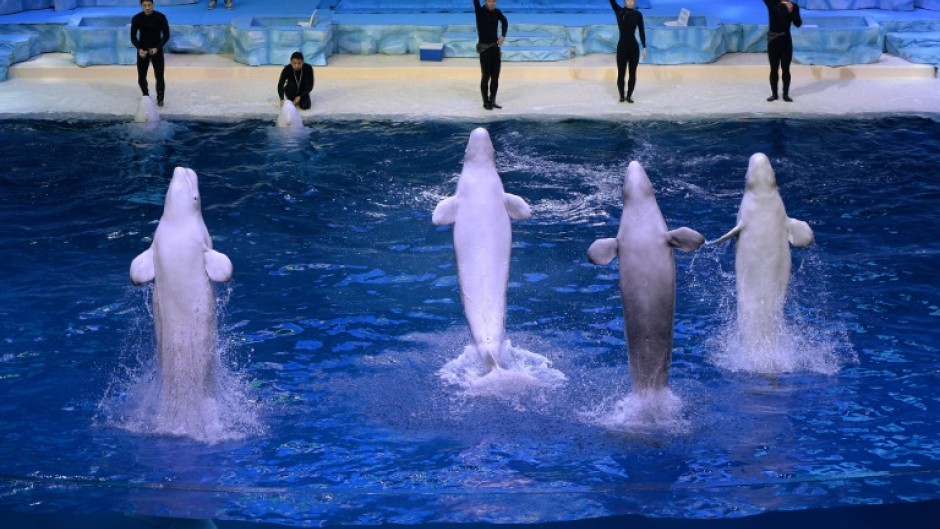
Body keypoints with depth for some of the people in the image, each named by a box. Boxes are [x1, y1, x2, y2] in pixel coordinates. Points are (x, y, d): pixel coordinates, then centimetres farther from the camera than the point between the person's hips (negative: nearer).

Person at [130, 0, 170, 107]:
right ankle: (146, 96, 28)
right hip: (142, 50, 1)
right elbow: (133, 37, -4)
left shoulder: (161, 17, -13)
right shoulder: (136, 19, -11)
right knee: (141, 77, 3)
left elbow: (166, 35, -7)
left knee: (159, 76, -7)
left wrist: (157, 48, -20)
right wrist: (139, 49, -21)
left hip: (157, 50, -1)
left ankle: (160, 98, 11)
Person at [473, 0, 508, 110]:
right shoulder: (480, 12, -12)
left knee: (495, 76, 7)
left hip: (495, 47, 5)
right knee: (486, 76, 0)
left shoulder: (497, 12, 2)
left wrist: (503, 35, 7)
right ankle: (486, 102, 11)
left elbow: (504, 21, 20)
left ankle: (492, 100, 18)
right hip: (484, 48, -5)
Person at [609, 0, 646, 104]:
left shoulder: (637, 14, 1)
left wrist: (644, 47, 0)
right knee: (621, 73, 4)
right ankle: (621, 95, 18)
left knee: (632, 73, 6)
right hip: (622, 47, -1)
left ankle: (629, 95, 18)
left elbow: (642, 31, 3)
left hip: (634, 47, 1)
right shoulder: (619, 11, -1)